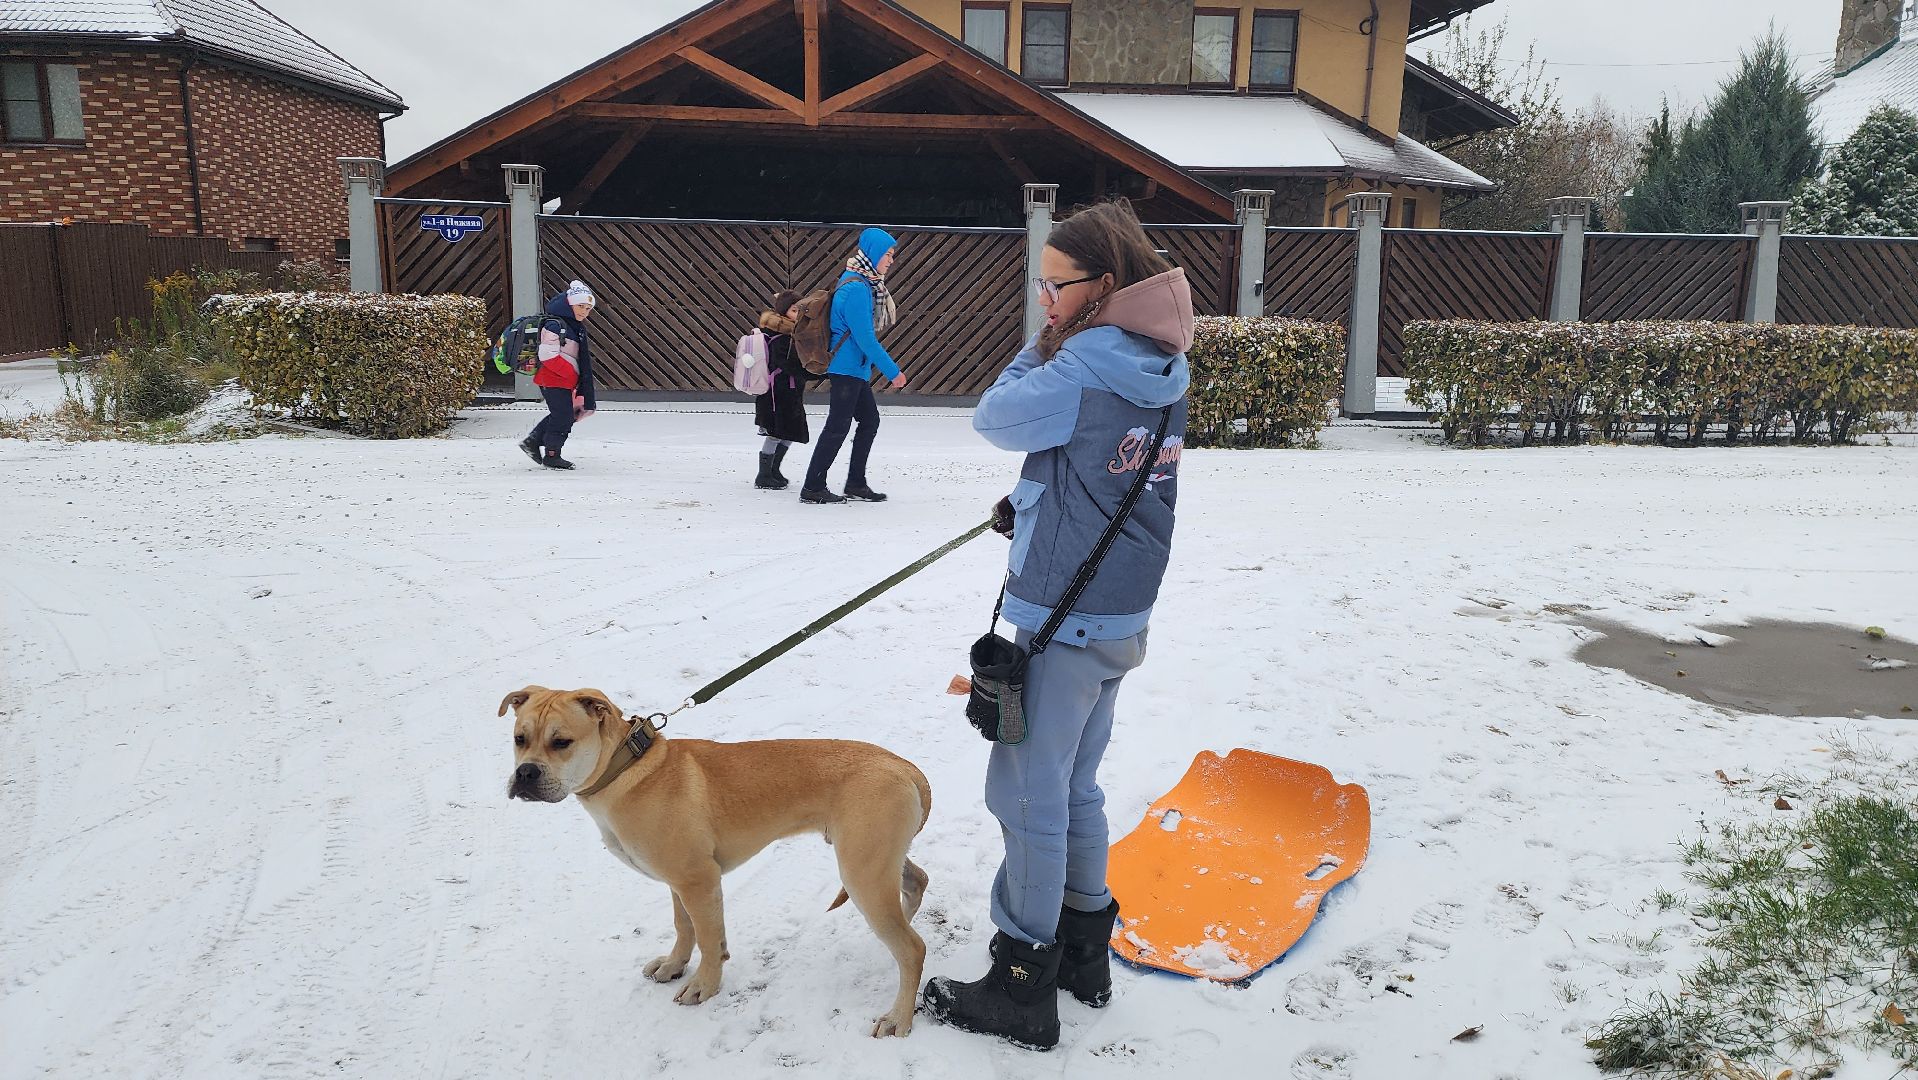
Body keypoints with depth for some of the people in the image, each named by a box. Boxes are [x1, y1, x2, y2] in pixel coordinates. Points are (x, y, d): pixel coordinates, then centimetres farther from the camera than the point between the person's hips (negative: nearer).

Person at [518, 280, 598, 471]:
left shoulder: (575, 327, 15)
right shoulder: (554, 324, -15)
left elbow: (580, 356, 24)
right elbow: (548, 355, -23)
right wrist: (572, 373, -19)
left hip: (565, 380, 10)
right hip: (554, 381, -10)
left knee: (562, 415, 15)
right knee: (563, 416, -5)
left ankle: (532, 442, 23)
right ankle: (551, 456, 6)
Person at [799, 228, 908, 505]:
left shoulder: (864, 283, 12)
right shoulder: (856, 288, -19)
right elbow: (865, 338, -21)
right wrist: (893, 372, -18)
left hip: (856, 368, 10)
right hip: (848, 366, -10)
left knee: (870, 419, 13)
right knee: (838, 427, -5)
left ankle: (855, 484, 19)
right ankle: (812, 488, 1)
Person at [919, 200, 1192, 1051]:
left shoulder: (1085, 366, -19)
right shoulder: (1159, 369, 9)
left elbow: (993, 418, -8)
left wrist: (1046, 343, 1)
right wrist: (1032, 506, 6)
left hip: (1065, 618, -9)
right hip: (1123, 613, 9)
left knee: (1029, 796, 2)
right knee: (1076, 787, 20)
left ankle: (1023, 987, 14)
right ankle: (1084, 951, 33)